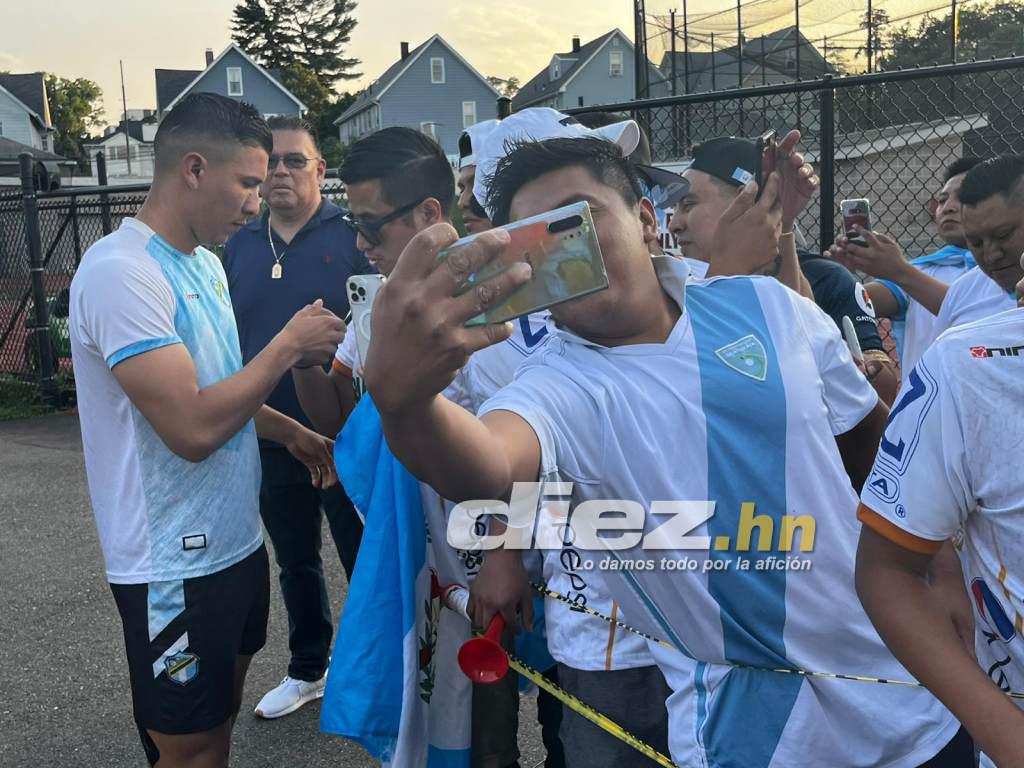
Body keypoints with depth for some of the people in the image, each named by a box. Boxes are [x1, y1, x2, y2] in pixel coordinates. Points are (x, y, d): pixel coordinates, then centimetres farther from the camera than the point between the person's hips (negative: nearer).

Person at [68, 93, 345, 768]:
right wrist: (288, 344, -19)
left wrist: (290, 432, 9)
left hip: (236, 540, 9)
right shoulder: (121, 273, -22)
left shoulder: (205, 263, 8)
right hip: (176, 565, -8)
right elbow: (192, 427, -29)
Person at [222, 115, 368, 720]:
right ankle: (309, 669, 38)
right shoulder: (240, 246, 7)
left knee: (367, 557, 9)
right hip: (269, 438, 5)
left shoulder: (353, 235, -7)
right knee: (295, 561, 19)